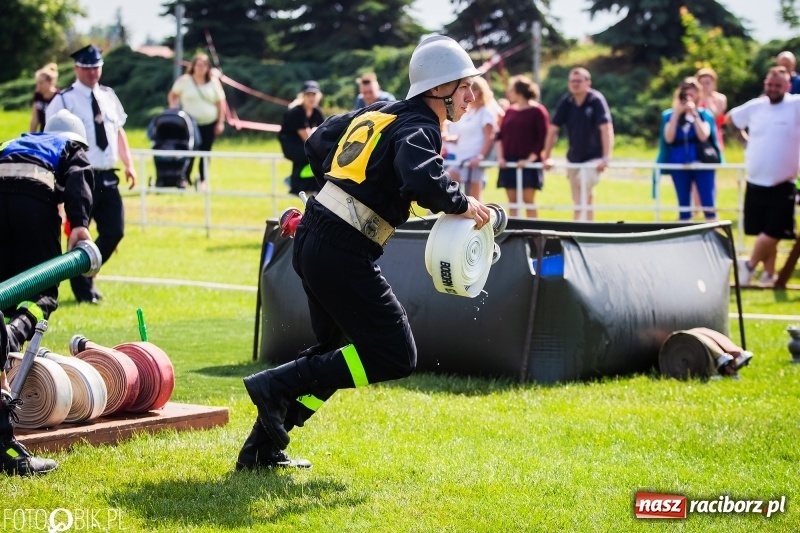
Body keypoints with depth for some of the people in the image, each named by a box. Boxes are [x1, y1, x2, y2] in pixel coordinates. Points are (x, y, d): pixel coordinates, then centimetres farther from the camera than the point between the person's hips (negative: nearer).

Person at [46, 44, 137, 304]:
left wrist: (129, 164, 12)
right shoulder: (64, 101, -6)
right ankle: (83, 289, 13)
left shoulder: (109, 96, 12)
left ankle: (87, 275, 26)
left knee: (114, 231, 5)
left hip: (107, 178, 6)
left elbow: (119, 130, 20)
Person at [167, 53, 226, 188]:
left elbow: (220, 103, 4)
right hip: (191, 123, -2)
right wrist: (173, 105, -11)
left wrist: (220, 122, 0)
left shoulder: (214, 82, 2)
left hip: (209, 123, 2)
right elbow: (172, 94, 9)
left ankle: (202, 181, 14)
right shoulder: (184, 80, -1)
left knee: (205, 152, 4)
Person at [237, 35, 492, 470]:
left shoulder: (379, 113, 17)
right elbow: (423, 181, -30)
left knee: (337, 350, 22)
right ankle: (280, 384, -10)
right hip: (343, 254, -10)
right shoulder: (419, 128, -9)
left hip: (312, 238, 10)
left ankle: (263, 448, 20)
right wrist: (462, 204, -13)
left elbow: (318, 143, 29)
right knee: (395, 356, -7)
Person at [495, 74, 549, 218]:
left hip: (528, 164, -5)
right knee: (512, 200, 5)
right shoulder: (510, 111, 12)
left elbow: (543, 139, -8)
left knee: (528, 200, -4)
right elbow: (500, 136, 13)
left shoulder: (537, 111, -5)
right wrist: (500, 157, 0)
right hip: (509, 163, 5)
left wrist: (530, 159, -15)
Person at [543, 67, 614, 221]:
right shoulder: (566, 102, -2)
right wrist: (547, 157, -1)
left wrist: (606, 158, -33)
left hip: (593, 157, -5)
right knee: (578, 201, 10)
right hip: (573, 158, 5)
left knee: (586, 194, -23)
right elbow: (553, 129, 2)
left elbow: (606, 128, -24)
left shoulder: (596, 100, -16)